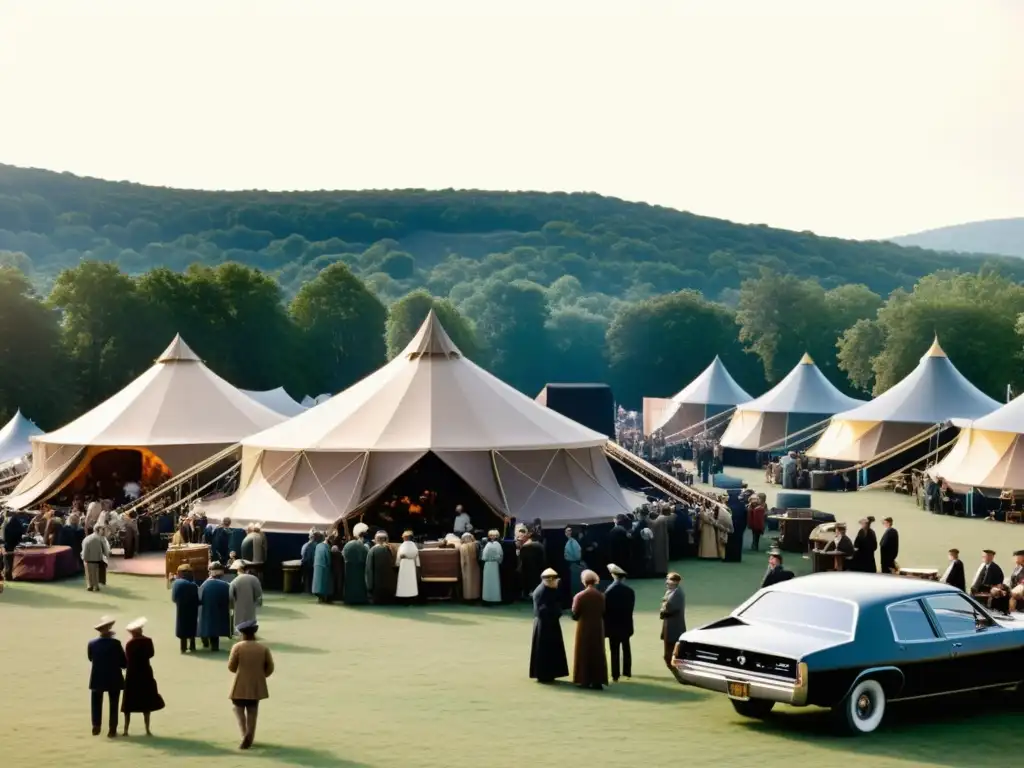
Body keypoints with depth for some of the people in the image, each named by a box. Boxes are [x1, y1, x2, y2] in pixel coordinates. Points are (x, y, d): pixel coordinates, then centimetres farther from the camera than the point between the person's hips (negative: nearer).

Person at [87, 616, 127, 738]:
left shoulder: (92, 643, -8)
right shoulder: (115, 643, -17)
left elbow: (91, 658, 7)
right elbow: (124, 663, -12)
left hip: (97, 679, 2)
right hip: (114, 679, -2)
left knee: (96, 704, 17)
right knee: (113, 705, 8)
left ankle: (96, 727, 17)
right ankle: (112, 729, 6)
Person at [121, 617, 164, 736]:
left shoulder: (129, 644, -13)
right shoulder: (147, 641, -7)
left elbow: (127, 659, -10)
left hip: (132, 675, -2)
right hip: (145, 674, 2)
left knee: (129, 704, 6)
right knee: (146, 703, 12)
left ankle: (126, 730, 4)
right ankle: (147, 730, 12)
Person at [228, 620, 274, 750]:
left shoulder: (238, 647, -10)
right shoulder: (263, 648, -1)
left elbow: (231, 667, -5)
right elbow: (270, 668, 1)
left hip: (241, 685, -3)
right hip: (257, 686, 3)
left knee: (239, 709, 9)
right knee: (252, 711, 12)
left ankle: (245, 734, -12)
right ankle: (249, 739, 10)